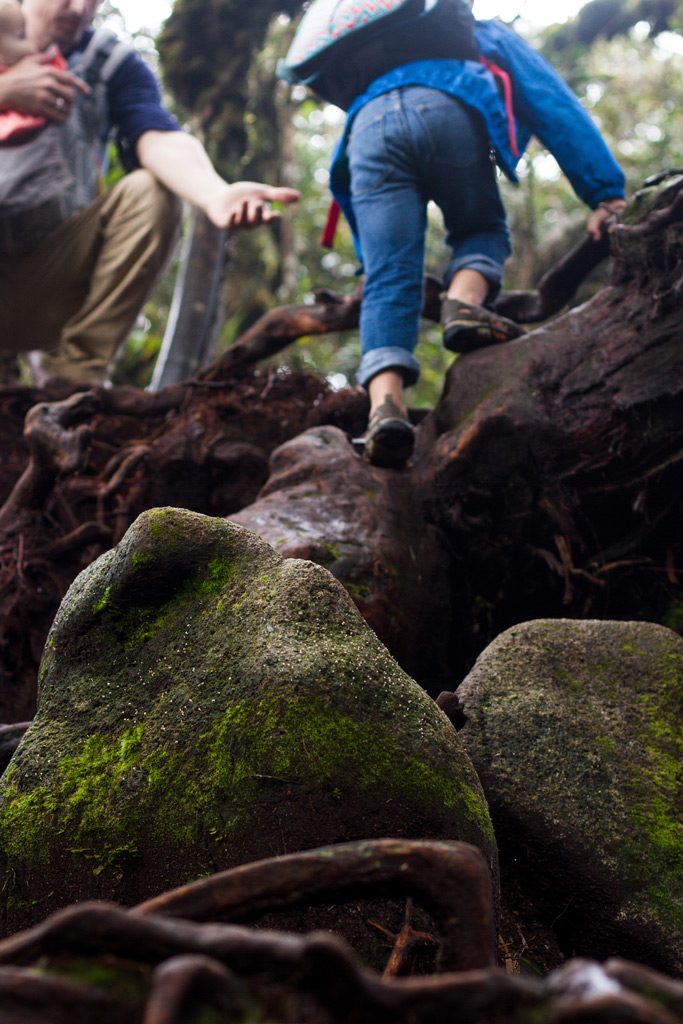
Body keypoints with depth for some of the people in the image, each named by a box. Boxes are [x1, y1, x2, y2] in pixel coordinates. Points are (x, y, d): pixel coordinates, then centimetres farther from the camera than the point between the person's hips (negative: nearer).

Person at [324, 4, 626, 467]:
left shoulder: (383, 56, 47)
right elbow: (554, 106, 19)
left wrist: (370, 257, 41)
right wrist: (606, 193, 11)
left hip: (368, 125, 3)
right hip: (446, 112, -2)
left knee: (389, 282, -3)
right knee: (482, 229, 20)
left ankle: (385, 400, -26)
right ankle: (465, 300, -12)